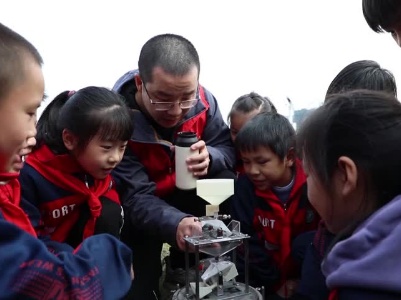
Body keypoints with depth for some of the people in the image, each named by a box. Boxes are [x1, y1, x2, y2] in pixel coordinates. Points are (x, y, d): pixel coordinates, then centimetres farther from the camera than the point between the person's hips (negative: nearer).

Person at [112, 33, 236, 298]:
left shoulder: (202, 100, -21)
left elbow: (228, 146, -10)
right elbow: (136, 197, -33)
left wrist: (211, 157, -36)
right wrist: (176, 224, -54)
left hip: (186, 195, 4)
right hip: (139, 206, -3)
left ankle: (183, 265, -5)